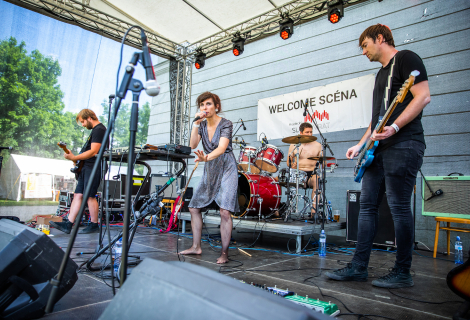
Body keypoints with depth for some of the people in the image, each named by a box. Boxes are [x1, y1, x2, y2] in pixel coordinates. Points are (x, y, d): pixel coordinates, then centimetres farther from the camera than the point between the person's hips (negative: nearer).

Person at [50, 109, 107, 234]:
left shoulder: (99, 130, -12)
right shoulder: (95, 130, 22)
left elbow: (93, 152, -20)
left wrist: (74, 158, -17)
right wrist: (78, 160, 15)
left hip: (93, 168, -10)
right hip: (86, 167, 11)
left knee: (90, 196, -6)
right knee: (78, 195, 7)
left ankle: (94, 225, 5)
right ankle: (68, 224, 9)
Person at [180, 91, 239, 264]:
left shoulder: (225, 124, -12)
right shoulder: (202, 125, 5)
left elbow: (222, 148, -27)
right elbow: (192, 145, -8)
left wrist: (206, 157, -45)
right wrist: (196, 124, -16)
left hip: (226, 169, -6)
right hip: (209, 171, 7)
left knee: (225, 211, -15)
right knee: (194, 207, 6)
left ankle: (224, 253, -5)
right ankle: (196, 247, 18)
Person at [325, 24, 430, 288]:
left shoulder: (406, 58, 0)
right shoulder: (381, 73, 26)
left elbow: (423, 97, -12)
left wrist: (394, 127, -23)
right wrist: (361, 144, 18)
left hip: (404, 145, -9)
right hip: (379, 148, 9)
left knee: (399, 207, -6)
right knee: (368, 205, 5)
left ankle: (402, 273, 6)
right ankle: (359, 267, 11)